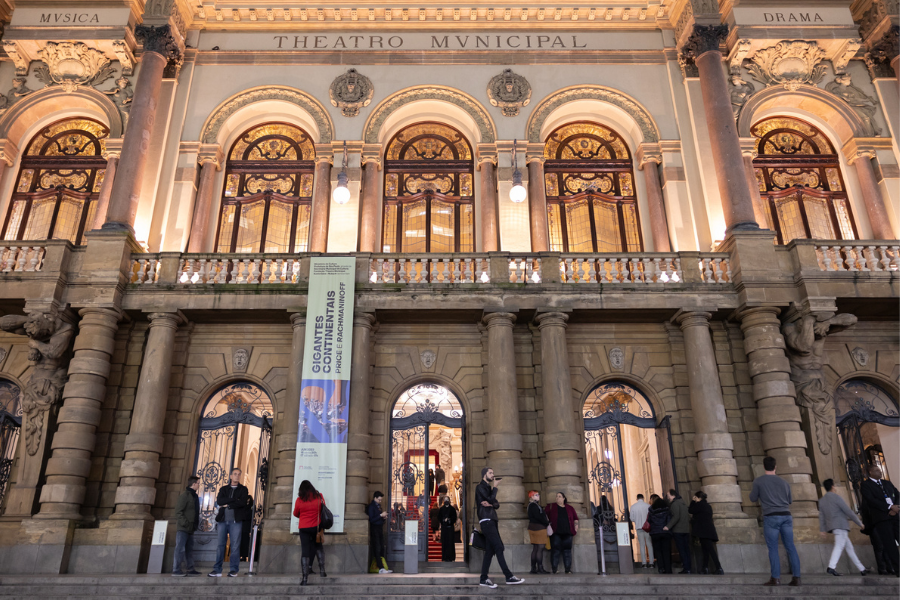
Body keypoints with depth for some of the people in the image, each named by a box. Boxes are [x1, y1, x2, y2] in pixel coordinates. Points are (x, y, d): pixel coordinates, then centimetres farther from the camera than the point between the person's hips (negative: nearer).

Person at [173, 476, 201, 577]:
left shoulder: (194, 496, 16)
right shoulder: (185, 495, -11)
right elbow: (178, 511, -16)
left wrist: (196, 525, 12)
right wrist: (185, 523, -20)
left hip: (190, 529, 9)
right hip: (183, 528, -9)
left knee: (189, 549, 12)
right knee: (180, 549, -6)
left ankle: (190, 569, 17)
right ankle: (176, 570, -1)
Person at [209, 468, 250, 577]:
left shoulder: (243, 489, 11)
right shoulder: (223, 489, 17)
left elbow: (243, 502, -7)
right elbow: (219, 501, -3)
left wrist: (227, 504, -5)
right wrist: (235, 499, -9)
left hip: (236, 520, -2)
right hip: (222, 520, 2)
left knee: (235, 545, -5)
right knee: (220, 544, 1)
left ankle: (233, 570, -1)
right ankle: (217, 570, 6)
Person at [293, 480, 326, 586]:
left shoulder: (299, 500, -5)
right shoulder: (319, 497, -2)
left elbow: (295, 514, 9)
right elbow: (323, 510, 9)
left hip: (303, 528, -1)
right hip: (316, 527, 1)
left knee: (305, 551, 0)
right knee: (318, 546, 22)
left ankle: (304, 578, -4)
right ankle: (322, 569, 11)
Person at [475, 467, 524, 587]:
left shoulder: (488, 487, 23)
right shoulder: (480, 487, -4)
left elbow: (497, 504, 14)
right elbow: (491, 499, -15)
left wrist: (490, 504, -7)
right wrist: (495, 488, -2)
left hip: (491, 521, 9)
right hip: (486, 520, -9)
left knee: (490, 550, 6)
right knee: (499, 547, -12)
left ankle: (484, 579, 8)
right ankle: (509, 576, -13)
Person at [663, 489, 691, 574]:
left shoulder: (674, 504, -10)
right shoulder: (683, 503, 17)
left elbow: (676, 517, -21)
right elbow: (689, 517, 20)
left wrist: (668, 526, -21)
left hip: (678, 530, -8)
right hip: (686, 530, 8)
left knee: (681, 550, -5)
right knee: (687, 549, 9)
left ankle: (686, 568, -7)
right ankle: (689, 568, 9)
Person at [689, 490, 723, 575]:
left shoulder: (700, 504, -9)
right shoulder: (708, 506, 20)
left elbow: (690, 510, -2)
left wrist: (692, 501, 7)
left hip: (704, 532, -10)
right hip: (709, 531, 10)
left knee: (710, 549, -12)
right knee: (706, 550, 10)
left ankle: (719, 569, -16)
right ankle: (704, 569, 12)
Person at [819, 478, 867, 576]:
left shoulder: (822, 501, 14)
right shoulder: (836, 497, -6)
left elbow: (821, 516, 10)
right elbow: (848, 511, -7)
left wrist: (822, 529, 9)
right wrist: (860, 523, 1)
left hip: (832, 525, 7)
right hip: (840, 525, -7)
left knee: (849, 547, 15)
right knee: (839, 545, -15)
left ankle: (862, 569, 19)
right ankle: (831, 567, -29)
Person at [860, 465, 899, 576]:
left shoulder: (887, 483, 24)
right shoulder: (865, 485, 5)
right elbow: (871, 500, -8)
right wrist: (890, 507, -15)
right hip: (881, 519, -4)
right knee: (890, 546, -7)